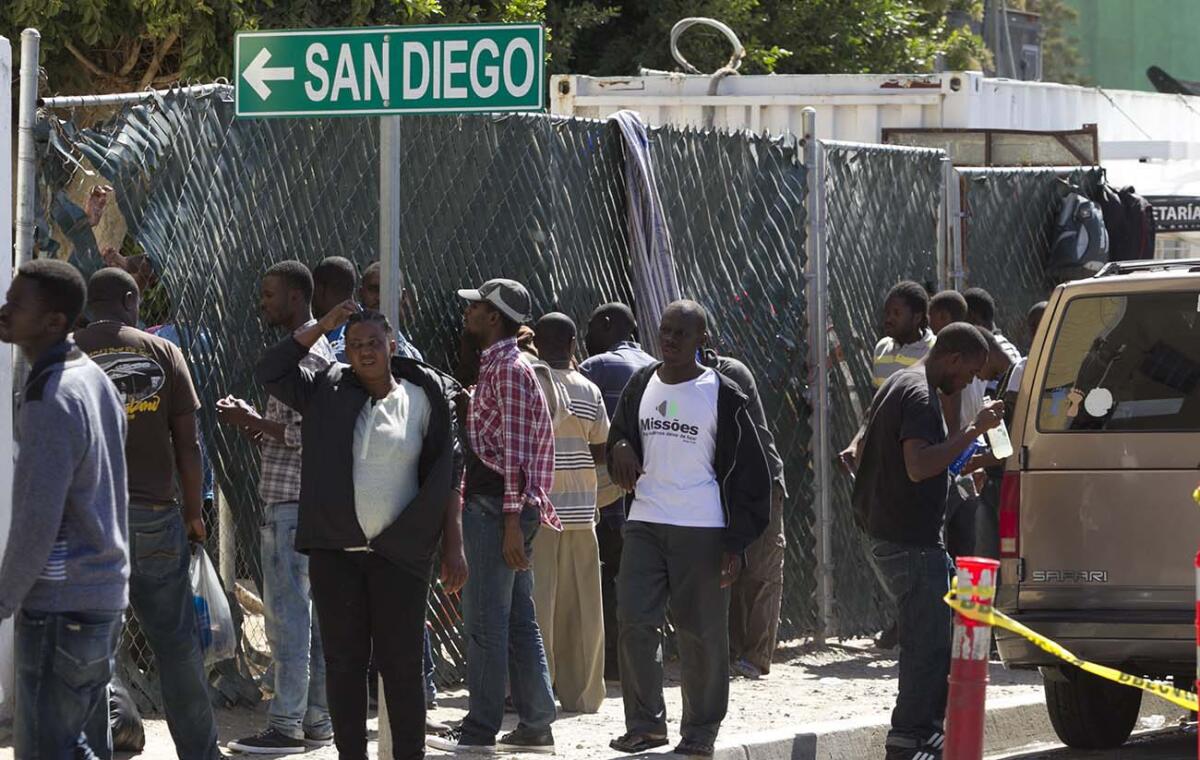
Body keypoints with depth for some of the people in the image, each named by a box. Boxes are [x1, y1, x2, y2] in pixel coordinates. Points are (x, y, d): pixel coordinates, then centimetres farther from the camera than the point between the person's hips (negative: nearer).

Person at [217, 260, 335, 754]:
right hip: (310, 499, 10)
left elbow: (303, 434, -22)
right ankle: (317, 721, 15)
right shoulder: (319, 350, 18)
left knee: (287, 615, -8)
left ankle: (286, 726, -8)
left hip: (290, 502, -10)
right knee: (313, 615, 11)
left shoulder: (303, 356, -14)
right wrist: (256, 425, 13)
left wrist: (249, 420, -12)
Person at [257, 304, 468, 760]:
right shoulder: (327, 394, 7)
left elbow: (448, 477, 3)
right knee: (343, 661, 4)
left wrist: (453, 547, -2)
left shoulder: (424, 398, 2)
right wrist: (322, 327, -2)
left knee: (402, 663, -1)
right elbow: (270, 372, 0)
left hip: (399, 552, -2)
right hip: (334, 552, 2)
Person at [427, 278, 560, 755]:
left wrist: (511, 522, -21)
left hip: (497, 509, -10)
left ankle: (479, 732, -4)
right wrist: (464, 506, 23)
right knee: (518, 620, 10)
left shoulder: (509, 370, -13)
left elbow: (516, 452, -18)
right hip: (489, 505, 10)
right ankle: (535, 727, 12)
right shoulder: (497, 366, 19)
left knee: (485, 621, -7)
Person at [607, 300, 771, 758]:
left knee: (701, 631, 1)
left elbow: (746, 471, -2)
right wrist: (621, 449, 0)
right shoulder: (641, 386, 10)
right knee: (634, 620, -6)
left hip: (701, 530, -4)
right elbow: (619, 435, 27)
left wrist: (736, 542, -7)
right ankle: (645, 722, 5)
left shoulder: (721, 394, -3)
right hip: (645, 523, 4)